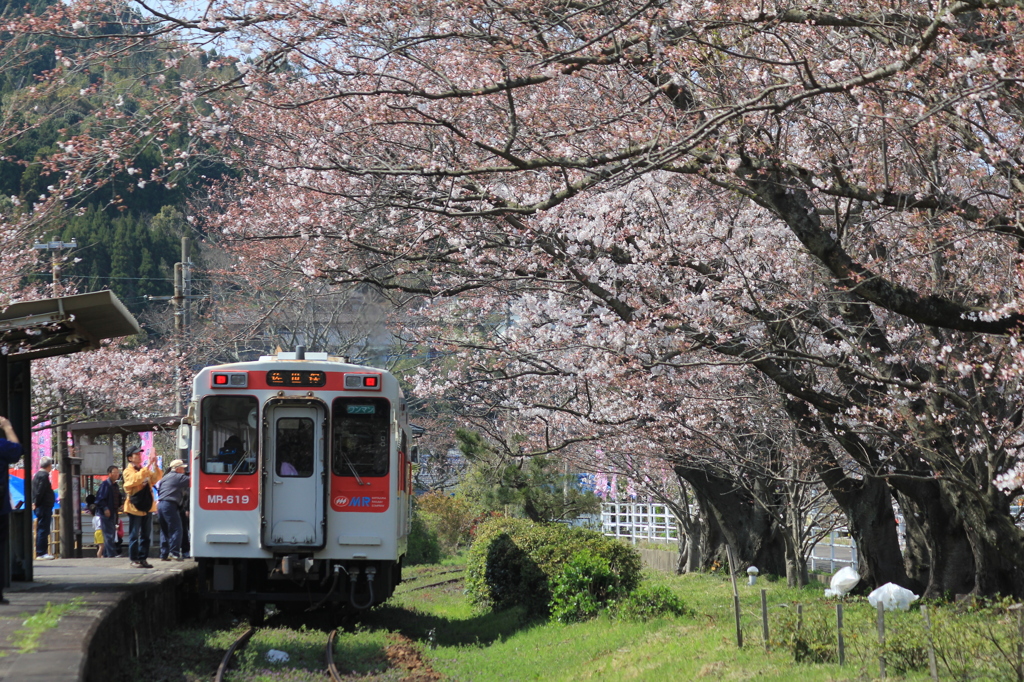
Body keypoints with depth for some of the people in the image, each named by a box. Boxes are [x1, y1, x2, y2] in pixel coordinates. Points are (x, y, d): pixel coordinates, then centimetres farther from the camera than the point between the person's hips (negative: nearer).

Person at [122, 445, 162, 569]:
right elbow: (136, 479, -23)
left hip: (147, 507, 7)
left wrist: (155, 465, -8)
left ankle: (143, 558, 12)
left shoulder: (145, 470, 18)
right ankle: (134, 560, -2)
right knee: (134, 535, -4)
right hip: (135, 507, -7)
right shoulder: (128, 471, -4)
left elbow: (156, 478, 6)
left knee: (146, 535, 8)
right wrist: (148, 465, -27)